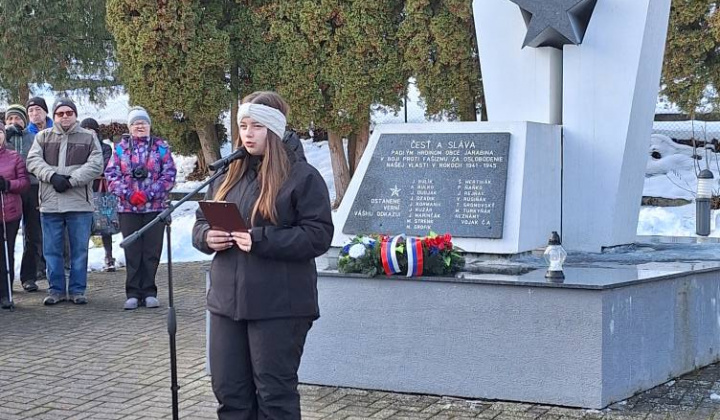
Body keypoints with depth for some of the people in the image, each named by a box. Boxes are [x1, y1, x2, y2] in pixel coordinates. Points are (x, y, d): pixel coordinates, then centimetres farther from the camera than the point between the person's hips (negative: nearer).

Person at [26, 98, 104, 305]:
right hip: (50, 203, 2)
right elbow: (33, 160, 1)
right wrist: (52, 176, -16)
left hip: (79, 203, -1)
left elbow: (96, 165, -5)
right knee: (52, 249, 5)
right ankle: (56, 289, 14)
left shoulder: (89, 137, 8)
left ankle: (77, 290, 11)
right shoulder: (43, 137, 13)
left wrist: (71, 180, -15)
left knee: (79, 249, 2)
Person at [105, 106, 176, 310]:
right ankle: (133, 293, 8)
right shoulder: (121, 148, 7)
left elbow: (169, 175, -1)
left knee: (152, 252, 2)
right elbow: (111, 176, 2)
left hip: (155, 207, -1)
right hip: (128, 209, 1)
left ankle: (149, 292, 10)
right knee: (132, 252, 2)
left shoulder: (161, 147, 4)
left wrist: (148, 194, -12)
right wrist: (129, 194, -13)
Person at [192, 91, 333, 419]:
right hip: (227, 302, 7)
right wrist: (208, 237, -5)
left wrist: (260, 240, -21)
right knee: (229, 391, 11)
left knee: (274, 393, 1)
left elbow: (319, 236, -13)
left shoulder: (301, 176, -5)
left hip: (279, 307, -6)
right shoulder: (227, 176, 15)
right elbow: (200, 223, 20)